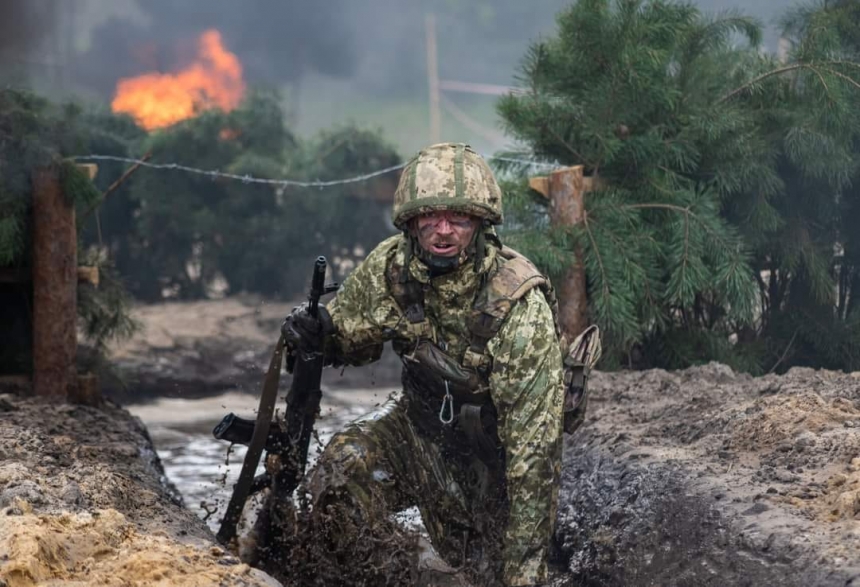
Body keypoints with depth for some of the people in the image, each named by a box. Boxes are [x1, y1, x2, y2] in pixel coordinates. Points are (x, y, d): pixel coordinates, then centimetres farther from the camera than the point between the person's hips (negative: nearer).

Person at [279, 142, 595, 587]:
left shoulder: (519, 307, -32)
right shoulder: (389, 267, -17)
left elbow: (534, 444, -32)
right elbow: (353, 334, 4)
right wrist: (318, 331, -22)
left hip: (496, 454, -3)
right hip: (422, 424, 3)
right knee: (340, 471, -22)